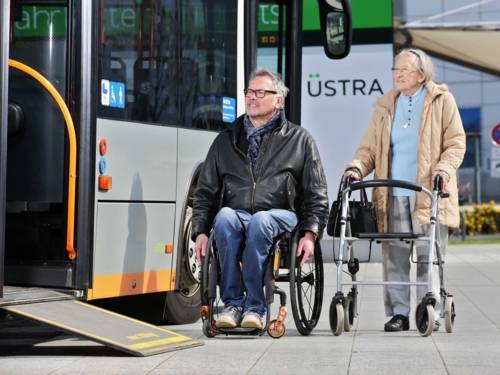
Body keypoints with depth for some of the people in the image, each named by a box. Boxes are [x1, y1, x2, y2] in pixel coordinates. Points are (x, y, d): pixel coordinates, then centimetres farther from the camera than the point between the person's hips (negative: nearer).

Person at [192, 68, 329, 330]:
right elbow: (205, 191, 19)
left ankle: (254, 307, -31)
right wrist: (200, 231, 3)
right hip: (236, 213, 2)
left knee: (259, 222, -37)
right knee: (224, 217, -34)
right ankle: (232, 304, -29)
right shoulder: (226, 140, 22)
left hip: (280, 215, -2)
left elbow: (316, 194, 11)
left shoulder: (299, 139, 16)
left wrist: (310, 233, -4)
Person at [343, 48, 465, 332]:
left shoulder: (442, 100, 7)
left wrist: (445, 167, -15)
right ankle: (398, 313, 7)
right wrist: (357, 168, -5)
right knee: (395, 256, 1)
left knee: (428, 256, -4)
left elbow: (456, 141, 2)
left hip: (428, 192, -3)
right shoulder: (385, 106, 16)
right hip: (393, 195, 3)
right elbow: (370, 147, 15)